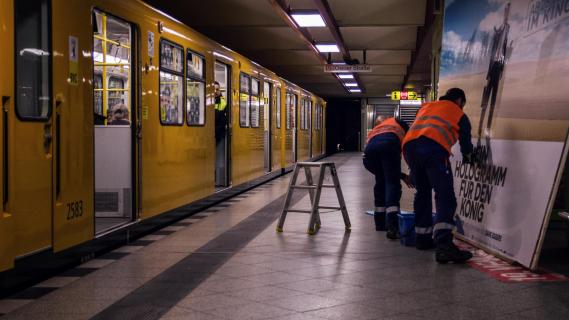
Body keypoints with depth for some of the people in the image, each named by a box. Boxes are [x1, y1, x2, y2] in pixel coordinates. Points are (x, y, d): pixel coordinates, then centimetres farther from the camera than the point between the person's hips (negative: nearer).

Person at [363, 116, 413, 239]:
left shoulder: (374, 131, 43)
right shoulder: (396, 122, 36)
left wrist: (403, 176, 40)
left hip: (370, 147, 4)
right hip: (389, 144, -4)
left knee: (380, 182, 24)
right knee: (393, 184, -5)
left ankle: (380, 222, 27)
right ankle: (392, 226, -20)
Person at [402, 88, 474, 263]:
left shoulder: (426, 106, 36)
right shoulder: (459, 114, 26)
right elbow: (466, 143, 32)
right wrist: (468, 158, 54)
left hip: (409, 145, 5)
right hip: (434, 147, -5)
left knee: (422, 192, 22)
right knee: (445, 196, -11)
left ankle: (423, 237, 26)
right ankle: (444, 245, -26)